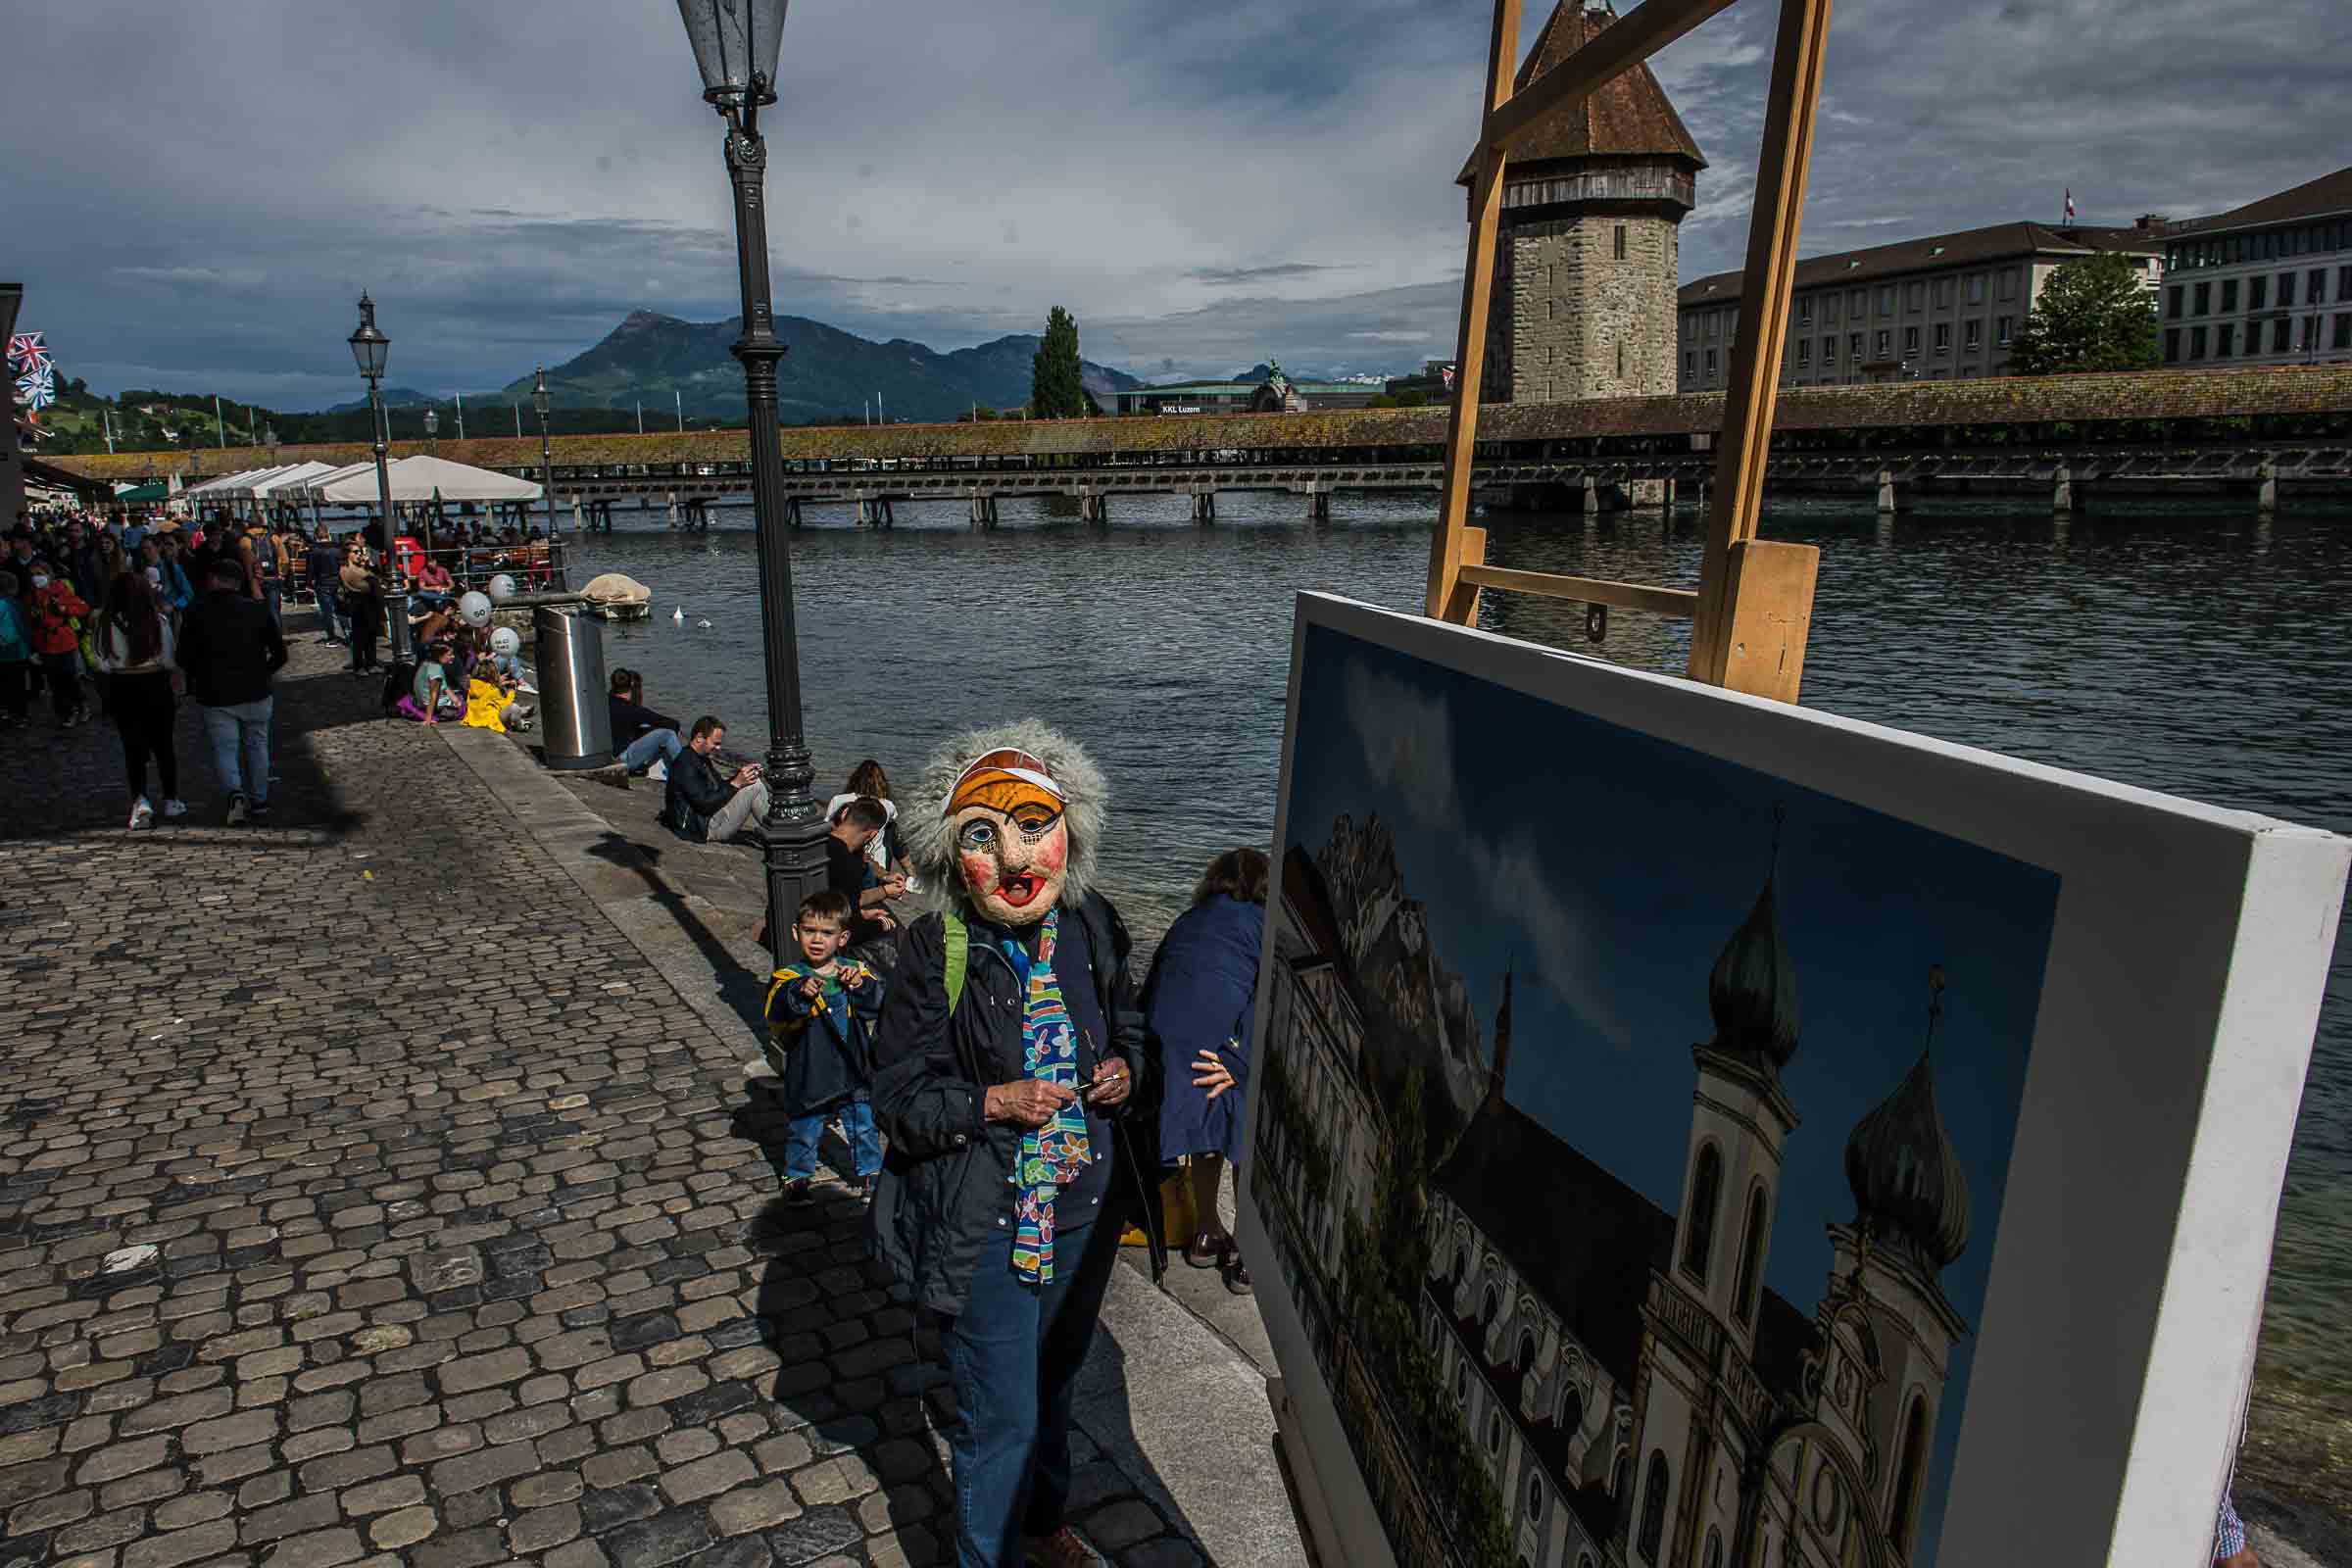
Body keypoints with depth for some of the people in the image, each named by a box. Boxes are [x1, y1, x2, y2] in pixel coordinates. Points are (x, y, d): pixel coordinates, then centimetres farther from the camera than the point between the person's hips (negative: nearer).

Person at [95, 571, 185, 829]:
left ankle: (140, 800, -8)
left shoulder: (107, 624, -8)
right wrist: (176, 691, 7)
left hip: (121, 689, 0)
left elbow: (104, 665, -3)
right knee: (163, 744, 14)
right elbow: (169, 661, -7)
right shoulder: (158, 621, -11)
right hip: (155, 685, 0)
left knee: (133, 747, 9)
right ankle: (171, 801, 23)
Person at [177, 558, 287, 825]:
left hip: (215, 696, -1)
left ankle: (235, 792, -19)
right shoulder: (258, 610, -4)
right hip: (255, 693, 2)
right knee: (256, 746, 16)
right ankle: (259, 802, 22)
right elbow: (280, 655, 0)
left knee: (225, 749, 6)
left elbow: (184, 658, -4)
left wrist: (194, 682, 15)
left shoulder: (198, 612, -7)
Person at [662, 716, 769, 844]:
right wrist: (735, 784, -24)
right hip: (705, 830, -11)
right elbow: (704, 803, -24)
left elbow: (719, 787, 17)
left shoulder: (702, 759, 14)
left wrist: (740, 775, 1)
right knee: (755, 786, -16)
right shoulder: (686, 764, -18)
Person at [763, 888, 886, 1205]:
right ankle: (797, 1175, 38)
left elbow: (880, 1004, -14)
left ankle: (869, 1171, 37)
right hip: (808, 1076, -2)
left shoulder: (856, 971, -4)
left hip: (853, 1072, 2)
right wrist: (801, 993, -48)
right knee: (804, 1132, 15)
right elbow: (776, 1010, -30)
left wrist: (861, 986, -32)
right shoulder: (789, 977, -12)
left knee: (863, 1128, 16)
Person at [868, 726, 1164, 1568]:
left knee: (1053, 1383, 27)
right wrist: (996, 1102, -29)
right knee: (999, 1413, 7)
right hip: (986, 1222, -5)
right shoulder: (935, 952, -19)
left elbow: (1127, 1024, 12)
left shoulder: (1092, 928, -5)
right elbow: (899, 1096, -15)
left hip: (1085, 1209, 5)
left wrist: (1125, 1067, -9)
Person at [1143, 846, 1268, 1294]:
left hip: (1169, 1051, 6)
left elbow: (1150, 994, 20)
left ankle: (1207, 1233, 41)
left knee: (1206, 1139, 27)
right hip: (1223, 1050, -6)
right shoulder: (1263, 924, 2)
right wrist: (1240, 1064, -14)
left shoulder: (1186, 922, 19)